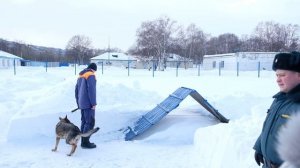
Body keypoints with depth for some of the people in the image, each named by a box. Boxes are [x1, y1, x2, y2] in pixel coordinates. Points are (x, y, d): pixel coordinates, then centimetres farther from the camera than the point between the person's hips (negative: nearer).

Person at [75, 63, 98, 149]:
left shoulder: (80, 75, 16)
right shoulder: (91, 75, -11)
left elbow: (76, 90, 19)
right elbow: (91, 90, -19)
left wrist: (78, 103, 23)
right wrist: (94, 103, -15)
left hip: (82, 104, 9)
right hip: (88, 104, -9)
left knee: (84, 122, 13)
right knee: (90, 122, -5)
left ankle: (83, 141, 17)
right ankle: (85, 142, -4)